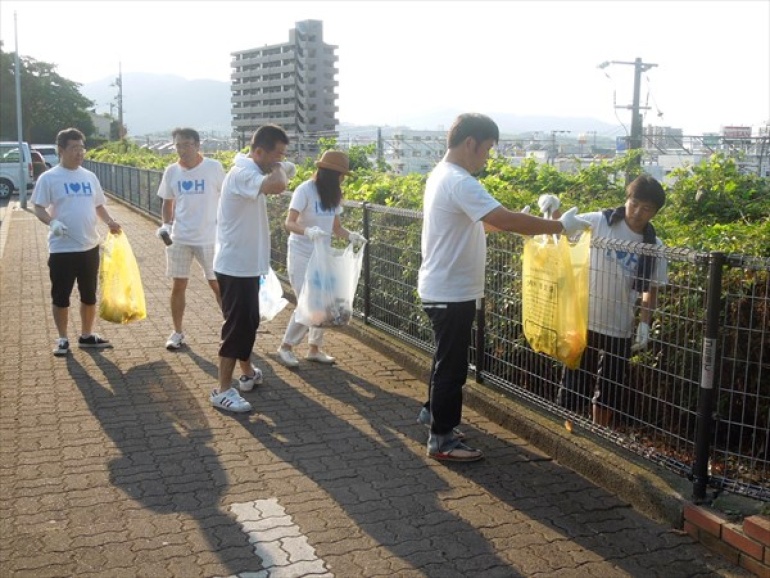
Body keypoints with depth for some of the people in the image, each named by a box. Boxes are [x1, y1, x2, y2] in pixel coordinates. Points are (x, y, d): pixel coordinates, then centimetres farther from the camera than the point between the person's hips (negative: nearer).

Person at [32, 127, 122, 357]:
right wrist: (52, 222, -26)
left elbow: (98, 205, 16)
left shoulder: (89, 177, 8)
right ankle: (63, 339, 20)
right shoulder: (49, 178, -7)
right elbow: (39, 208, -7)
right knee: (61, 297, 5)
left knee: (89, 295, 13)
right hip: (61, 249, -5)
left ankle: (87, 336, 28)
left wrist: (110, 221, -2)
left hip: (90, 247, 5)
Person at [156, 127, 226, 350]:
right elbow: (168, 203, 12)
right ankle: (177, 332, 21)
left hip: (209, 237, -3)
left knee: (218, 285, 5)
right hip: (179, 238, 3)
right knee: (178, 286, 8)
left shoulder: (214, 167, -8)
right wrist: (166, 225, -4)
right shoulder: (171, 171, 1)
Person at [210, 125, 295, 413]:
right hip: (235, 265, -10)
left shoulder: (250, 171, 10)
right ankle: (223, 390, 5)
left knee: (248, 322, 21)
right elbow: (277, 186, -41)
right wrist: (278, 168, -23)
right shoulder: (243, 174, -23)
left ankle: (247, 373, 38)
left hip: (246, 263, 10)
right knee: (237, 326, -4)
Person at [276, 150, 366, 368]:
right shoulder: (305, 190, -16)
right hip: (301, 256, -7)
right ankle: (286, 347, 10)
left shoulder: (332, 194, 5)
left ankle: (314, 349, 21)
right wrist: (307, 230, -42)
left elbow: (336, 227, 7)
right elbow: (289, 223, -23)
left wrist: (350, 235, -13)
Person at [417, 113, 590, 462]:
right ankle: (442, 440, 11)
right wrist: (560, 226, -21)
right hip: (451, 292, -10)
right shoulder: (459, 182, -23)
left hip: (444, 289, 10)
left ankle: (432, 411, 40)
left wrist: (522, 219, 6)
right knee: (452, 365, 0)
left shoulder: (443, 175, 11)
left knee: (447, 357, 24)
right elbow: (506, 221, -30)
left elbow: (480, 221, 17)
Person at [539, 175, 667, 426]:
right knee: (575, 383, 5)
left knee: (609, 390, 15)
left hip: (619, 328, 3)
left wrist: (644, 324, -5)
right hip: (585, 320, -2)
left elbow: (651, 290, 5)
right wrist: (553, 210, -29)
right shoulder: (600, 222, -8)